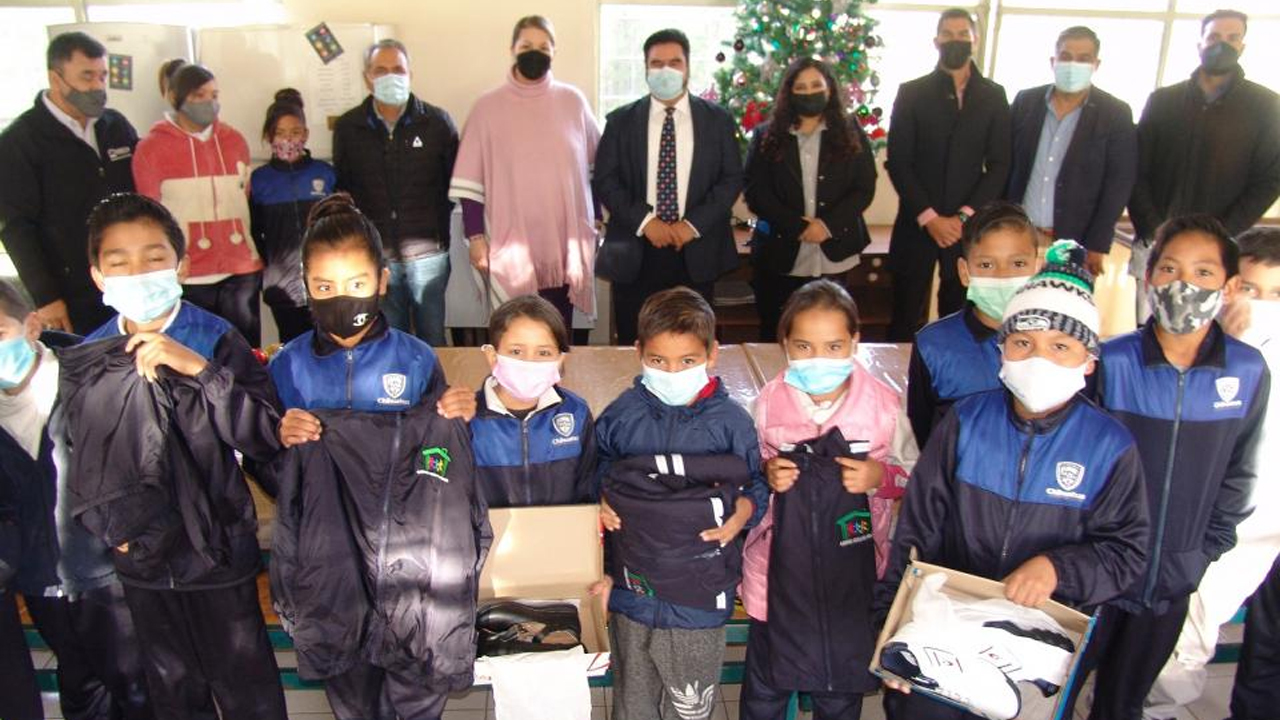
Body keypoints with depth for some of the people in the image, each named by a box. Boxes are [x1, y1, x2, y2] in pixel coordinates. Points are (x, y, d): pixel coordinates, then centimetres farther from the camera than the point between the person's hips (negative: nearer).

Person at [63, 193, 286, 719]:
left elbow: (266, 439, -21)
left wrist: (201, 371, -29)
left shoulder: (217, 340, -13)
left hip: (217, 551, -3)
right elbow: (80, 460, 7)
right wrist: (109, 525, -5)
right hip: (138, 558, 4)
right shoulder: (82, 362, -2)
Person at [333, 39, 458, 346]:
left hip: (427, 250, -1)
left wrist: (437, 220, -1)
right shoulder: (348, 127, 5)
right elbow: (341, 188, 11)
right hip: (374, 254, 1)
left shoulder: (437, 121, 1)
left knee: (433, 340, 6)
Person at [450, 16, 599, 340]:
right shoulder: (488, 106, -1)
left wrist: (595, 220, 11)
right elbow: (470, 181, 0)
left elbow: (595, 164, 13)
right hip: (511, 243, -2)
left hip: (566, 241, 2)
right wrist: (475, 236, -5)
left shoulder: (573, 100, 5)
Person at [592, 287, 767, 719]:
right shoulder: (620, 415, -5)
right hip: (632, 586, 2)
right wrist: (602, 505, -11)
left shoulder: (730, 421, -10)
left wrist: (742, 513, -21)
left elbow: (758, 484, -1)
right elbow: (596, 473, 8)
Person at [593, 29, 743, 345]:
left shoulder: (717, 119, 7)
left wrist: (693, 224, -10)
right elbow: (604, 180, 1)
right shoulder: (621, 120, 6)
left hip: (697, 252, 0)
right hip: (635, 253, 0)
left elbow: (732, 178, 2)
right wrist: (645, 220, -12)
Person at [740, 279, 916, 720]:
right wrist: (764, 476, -17)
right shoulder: (769, 402, -11)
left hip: (852, 569, 0)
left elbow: (912, 475, 0)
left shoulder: (883, 403, -12)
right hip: (780, 564, 0)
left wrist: (879, 477, -20)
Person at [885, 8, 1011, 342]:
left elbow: (999, 165, 4)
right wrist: (929, 217, -10)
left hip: (968, 226, 1)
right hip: (916, 224, -1)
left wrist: (964, 217, -8)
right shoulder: (911, 93, 3)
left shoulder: (993, 96, 7)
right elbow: (897, 162, -2)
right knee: (906, 317, 3)